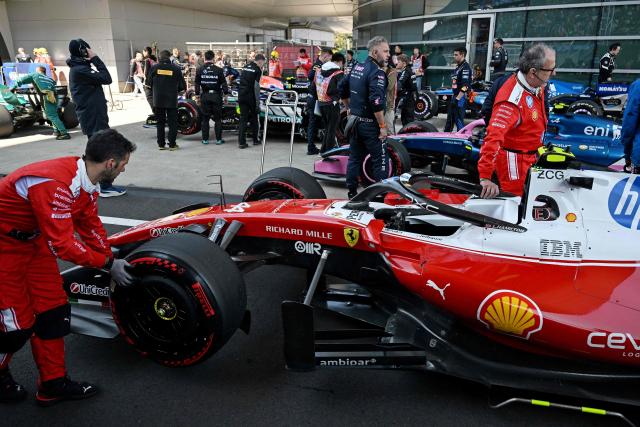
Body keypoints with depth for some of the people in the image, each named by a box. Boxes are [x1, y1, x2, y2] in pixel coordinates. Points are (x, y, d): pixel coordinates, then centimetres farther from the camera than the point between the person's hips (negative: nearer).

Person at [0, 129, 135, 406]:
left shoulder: (87, 182, -5)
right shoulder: (55, 184, -34)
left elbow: (90, 226, 6)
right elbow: (61, 244, -30)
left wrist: (112, 261, 4)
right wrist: (107, 263, -20)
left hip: (33, 240, 8)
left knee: (53, 311, 6)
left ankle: (53, 384, 19)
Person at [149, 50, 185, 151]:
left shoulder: (154, 68, -1)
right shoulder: (176, 68, -5)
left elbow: (150, 83, 4)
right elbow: (182, 85, -2)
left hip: (158, 100, 2)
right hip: (172, 100, -2)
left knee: (160, 122, 12)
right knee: (172, 123, 7)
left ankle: (161, 144, 14)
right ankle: (172, 144, 6)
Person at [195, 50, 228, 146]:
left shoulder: (199, 70, 0)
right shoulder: (219, 70, -6)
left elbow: (197, 84, 3)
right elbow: (223, 83, -3)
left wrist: (197, 93, 13)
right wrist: (226, 92, 9)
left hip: (205, 96, 2)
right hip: (216, 95, -1)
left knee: (205, 118, 9)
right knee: (217, 118, 6)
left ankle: (205, 139, 10)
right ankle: (218, 139, 7)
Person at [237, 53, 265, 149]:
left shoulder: (246, 67, 15)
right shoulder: (257, 70, -6)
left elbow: (241, 81, 17)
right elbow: (256, 86, -12)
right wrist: (258, 103, -11)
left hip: (241, 96, 5)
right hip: (251, 97, -5)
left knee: (243, 119, 5)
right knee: (254, 117, 12)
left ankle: (241, 142, -2)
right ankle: (255, 140, 21)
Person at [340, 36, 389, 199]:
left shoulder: (356, 67, 9)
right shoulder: (377, 72, -17)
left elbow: (343, 90, 19)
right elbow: (376, 102, -27)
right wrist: (382, 126, -19)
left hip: (354, 120, 8)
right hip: (369, 124, -8)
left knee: (355, 157, 14)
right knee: (380, 160, 2)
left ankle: (352, 192, 20)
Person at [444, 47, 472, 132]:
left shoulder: (465, 67, -13)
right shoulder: (457, 67, 17)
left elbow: (465, 86, -21)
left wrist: (457, 99, -24)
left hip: (461, 97, -10)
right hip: (455, 96, 10)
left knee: (459, 120, -6)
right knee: (449, 120, 15)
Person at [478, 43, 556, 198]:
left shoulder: (537, 85, -3)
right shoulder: (512, 100, -32)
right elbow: (493, 137, -39)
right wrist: (485, 177, -43)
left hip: (530, 157, 9)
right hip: (514, 159, -9)